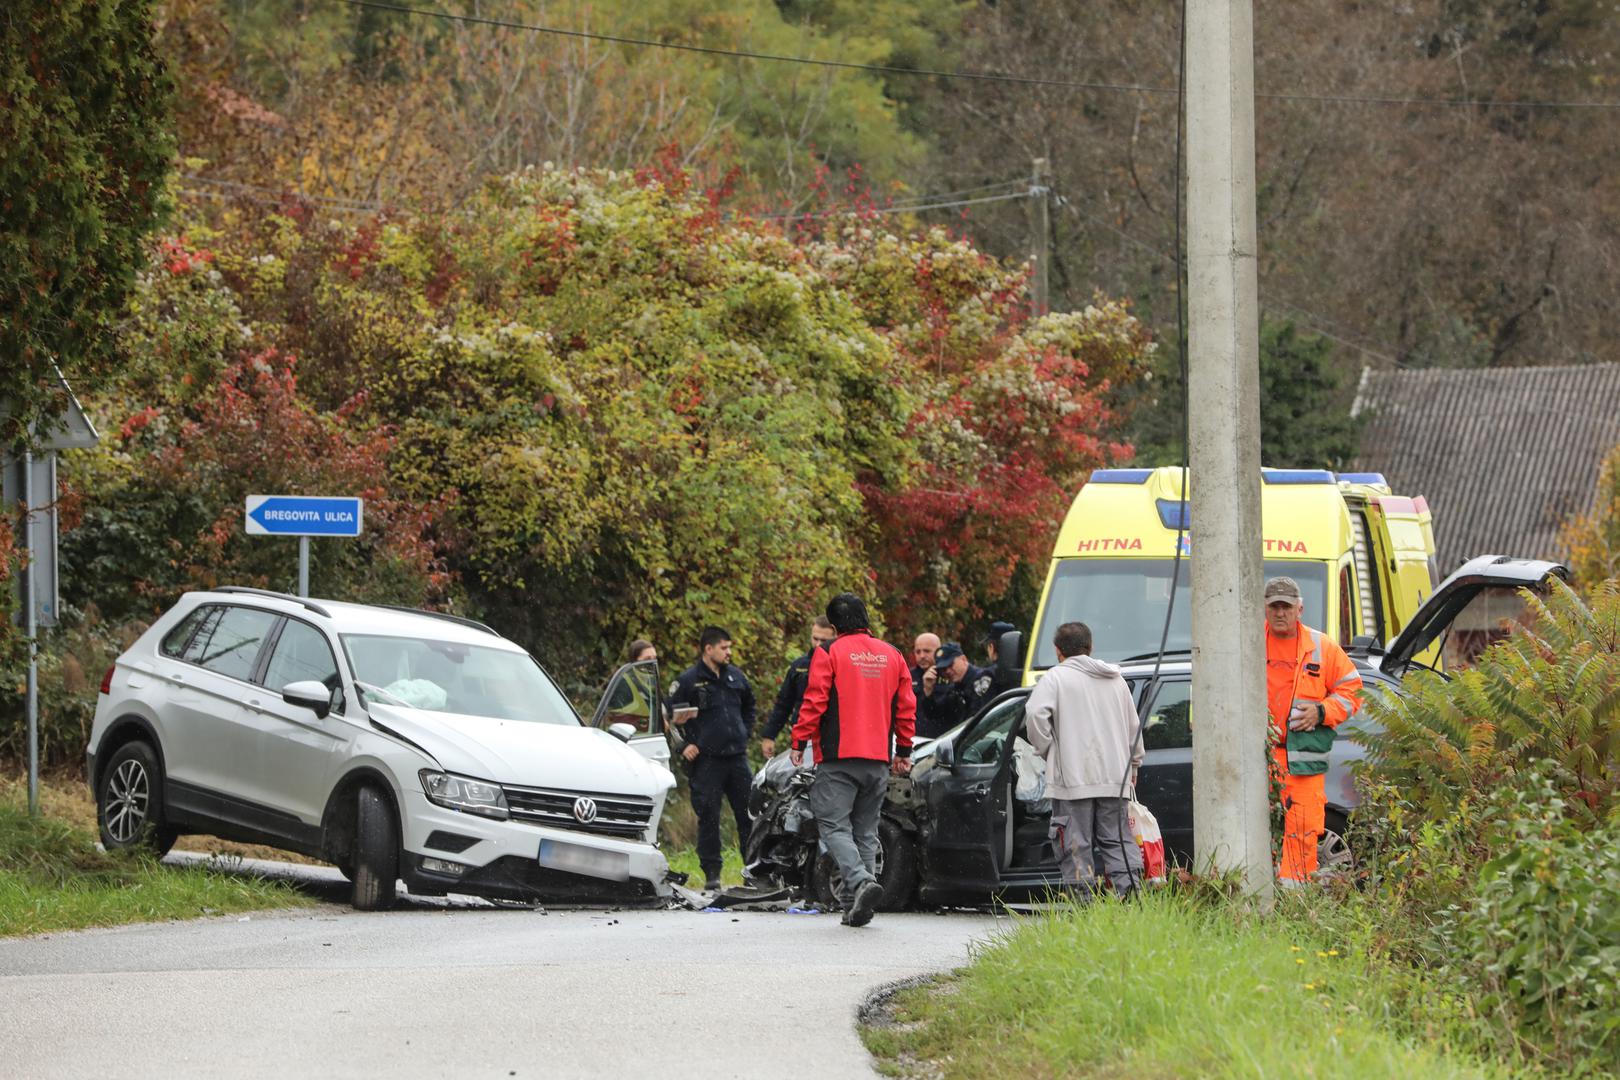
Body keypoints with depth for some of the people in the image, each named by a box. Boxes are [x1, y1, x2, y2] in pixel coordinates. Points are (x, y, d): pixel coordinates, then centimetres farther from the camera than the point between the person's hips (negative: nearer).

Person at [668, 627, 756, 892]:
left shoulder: (735, 676, 12)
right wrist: (684, 746, -8)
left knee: (748, 814, 5)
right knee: (708, 818, -2)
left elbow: (748, 707, 30)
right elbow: (671, 717, -1)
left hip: (737, 757, 5)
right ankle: (711, 872, 4)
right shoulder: (688, 681, -3)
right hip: (706, 760, -4)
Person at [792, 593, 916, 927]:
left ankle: (861, 881, -26)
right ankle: (856, 906, 8)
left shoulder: (828, 654, -5)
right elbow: (906, 708, 14)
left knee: (834, 825, -4)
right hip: (878, 761, 5)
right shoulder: (892, 655, 11)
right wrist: (904, 751, 23)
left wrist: (800, 742, 0)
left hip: (837, 757, -5)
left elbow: (814, 702, -9)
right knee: (865, 831, 11)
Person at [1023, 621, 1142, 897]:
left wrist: (1046, 749, -3)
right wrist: (1133, 765, 32)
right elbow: (1133, 727, 22)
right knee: (1117, 840, 9)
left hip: (1073, 778, -5)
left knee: (1077, 844, -1)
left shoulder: (1055, 677, -2)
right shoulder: (1116, 680, 16)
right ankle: (1127, 888, -7)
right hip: (1114, 777, 5)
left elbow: (1035, 714, -17)